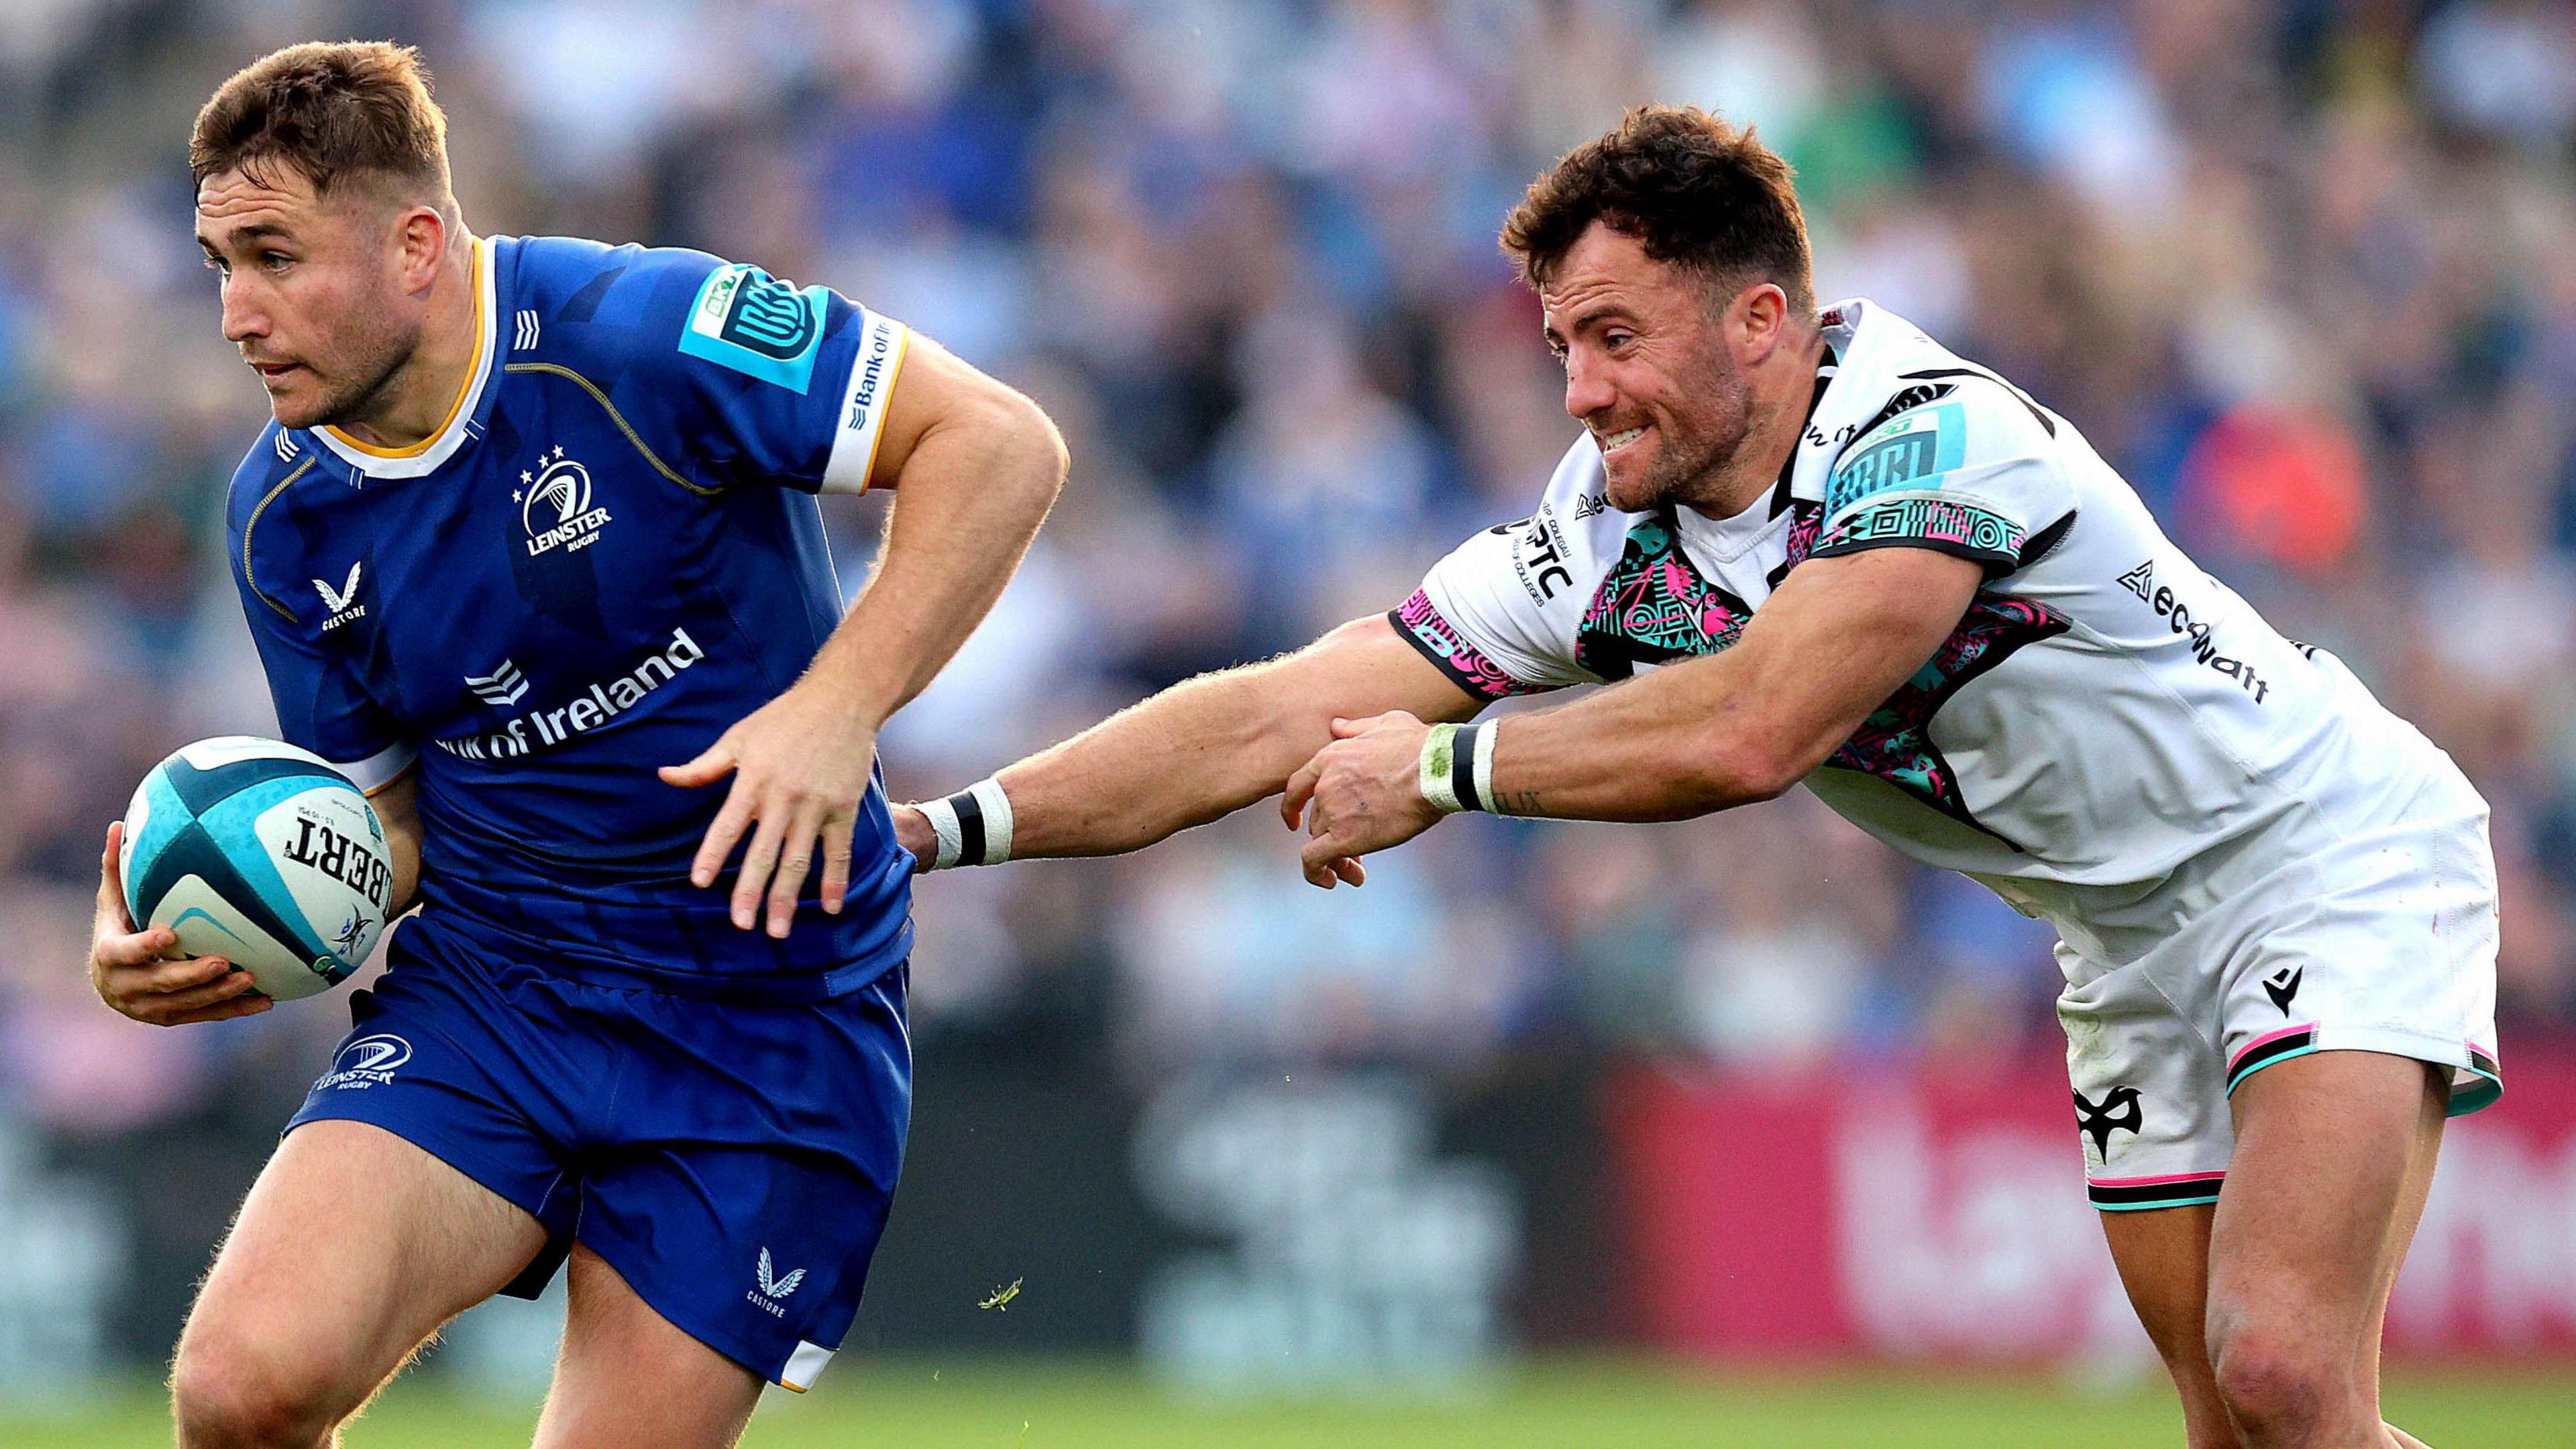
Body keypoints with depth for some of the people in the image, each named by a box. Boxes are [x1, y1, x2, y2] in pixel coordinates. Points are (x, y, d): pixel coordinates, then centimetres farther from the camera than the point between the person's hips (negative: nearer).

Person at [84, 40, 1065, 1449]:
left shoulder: (636, 333, -17)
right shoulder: (282, 517, 3)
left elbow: (1001, 444, -16)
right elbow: (385, 819, 12)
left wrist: (837, 707, -26)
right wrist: (196, 949, -8)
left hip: (767, 1017, -4)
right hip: (477, 1000, 4)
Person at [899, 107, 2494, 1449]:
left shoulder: (1935, 441, -30)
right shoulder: (1610, 543, -9)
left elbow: (1746, 734, -40)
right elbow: (1278, 719, -8)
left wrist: (1443, 764, -28)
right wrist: (944, 827, -15)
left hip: (2338, 856, -7)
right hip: (2138, 946, 7)